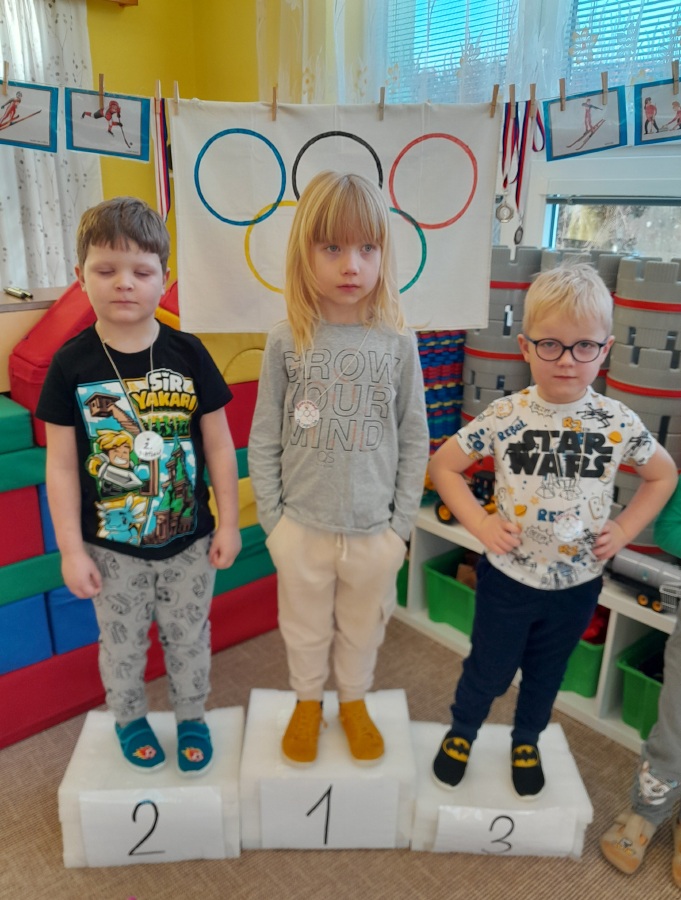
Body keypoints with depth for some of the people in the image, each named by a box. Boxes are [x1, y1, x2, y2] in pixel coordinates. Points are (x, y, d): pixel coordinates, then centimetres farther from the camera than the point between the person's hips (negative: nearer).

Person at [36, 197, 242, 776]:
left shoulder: (188, 354, -10)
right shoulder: (72, 364, -11)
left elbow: (218, 444, -4)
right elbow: (62, 464, -6)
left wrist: (228, 523, -2)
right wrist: (72, 549, -6)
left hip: (189, 539, 0)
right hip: (112, 547, 0)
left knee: (190, 637, 19)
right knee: (122, 643, 20)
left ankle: (191, 717, 44)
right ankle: (129, 717, 48)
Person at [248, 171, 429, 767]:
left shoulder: (397, 343, -8)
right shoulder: (287, 343, -10)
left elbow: (414, 443, -1)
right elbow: (263, 443, -3)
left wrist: (402, 524, -1)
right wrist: (273, 521, -3)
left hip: (374, 529, 1)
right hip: (303, 528, 0)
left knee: (363, 628, 22)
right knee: (306, 629, 21)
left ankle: (355, 701, 49)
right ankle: (308, 702, 48)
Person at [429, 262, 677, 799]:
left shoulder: (618, 422, -12)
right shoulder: (504, 417, -17)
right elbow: (443, 465, -7)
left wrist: (623, 530, -4)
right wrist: (479, 522, -15)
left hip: (578, 584, 2)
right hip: (508, 577, -2)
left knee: (546, 672, 25)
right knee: (489, 670, 17)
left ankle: (527, 742, 53)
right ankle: (460, 734, 47)